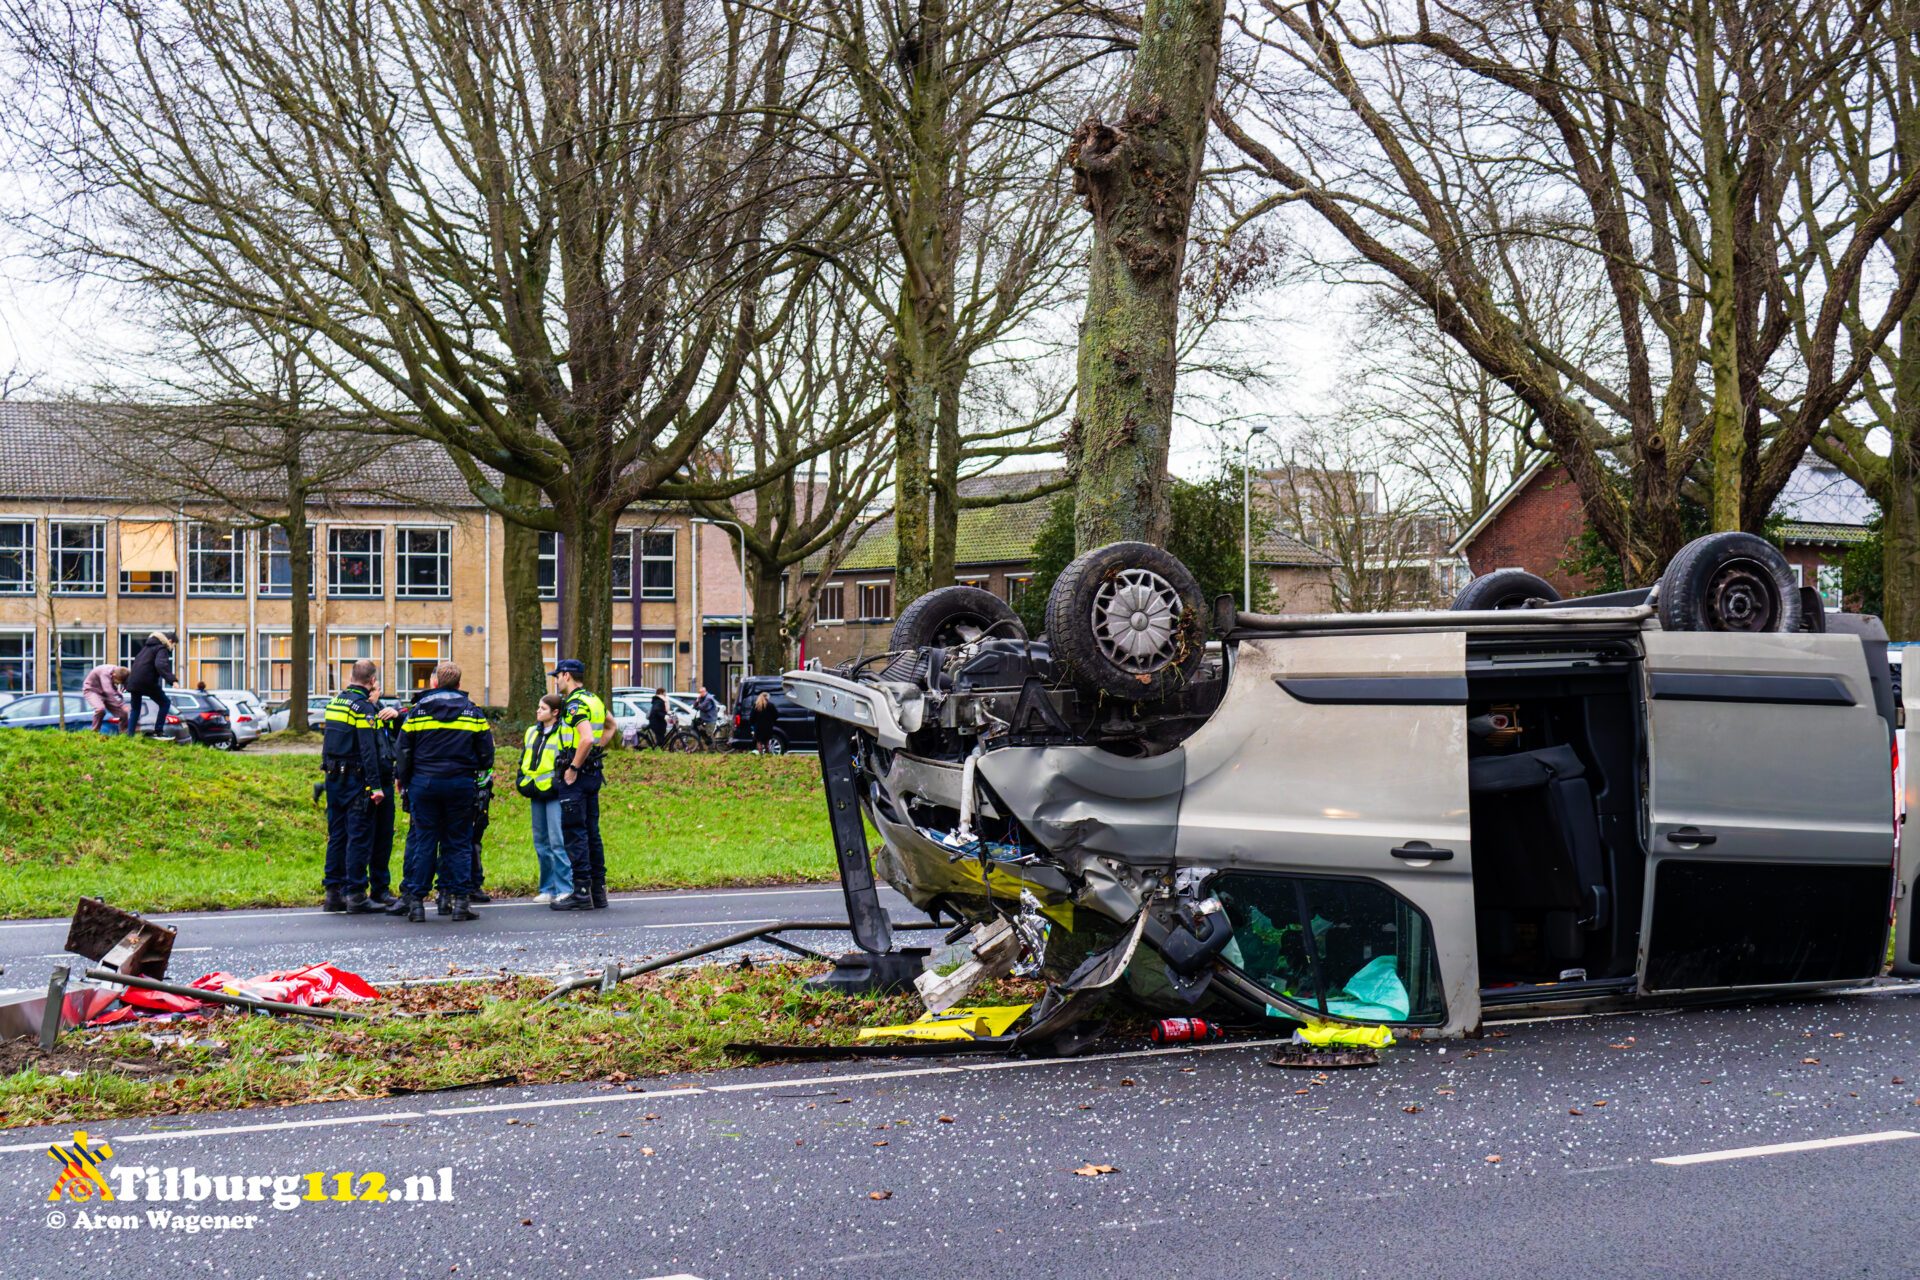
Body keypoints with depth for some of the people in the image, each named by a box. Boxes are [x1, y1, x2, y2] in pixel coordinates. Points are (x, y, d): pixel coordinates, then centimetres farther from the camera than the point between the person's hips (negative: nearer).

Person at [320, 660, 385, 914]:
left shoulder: (335, 702, 10)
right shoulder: (363, 707, -14)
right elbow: (368, 750, -19)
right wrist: (376, 785, -19)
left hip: (334, 778, 8)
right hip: (356, 779, -7)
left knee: (336, 835, 12)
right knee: (359, 836, -3)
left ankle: (333, 892, 15)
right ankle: (354, 893, -4)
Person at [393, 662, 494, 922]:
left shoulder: (417, 711, 2)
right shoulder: (473, 712, 4)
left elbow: (404, 750, 4)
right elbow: (486, 754, 5)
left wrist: (401, 778, 18)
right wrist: (475, 769, 25)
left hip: (424, 782, 0)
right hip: (461, 784, 0)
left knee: (423, 841, 4)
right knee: (459, 842, 5)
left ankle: (415, 900, 2)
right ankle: (460, 899, 1)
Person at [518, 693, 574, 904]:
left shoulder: (564, 732, -6)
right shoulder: (532, 732, 17)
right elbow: (523, 759, 24)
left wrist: (560, 782, -15)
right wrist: (521, 781, 12)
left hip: (554, 794, -8)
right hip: (536, 794, 8)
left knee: (557, 841, -12)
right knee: (541, 842, 11)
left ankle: (565, 889, -8)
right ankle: (548, 888, 18)